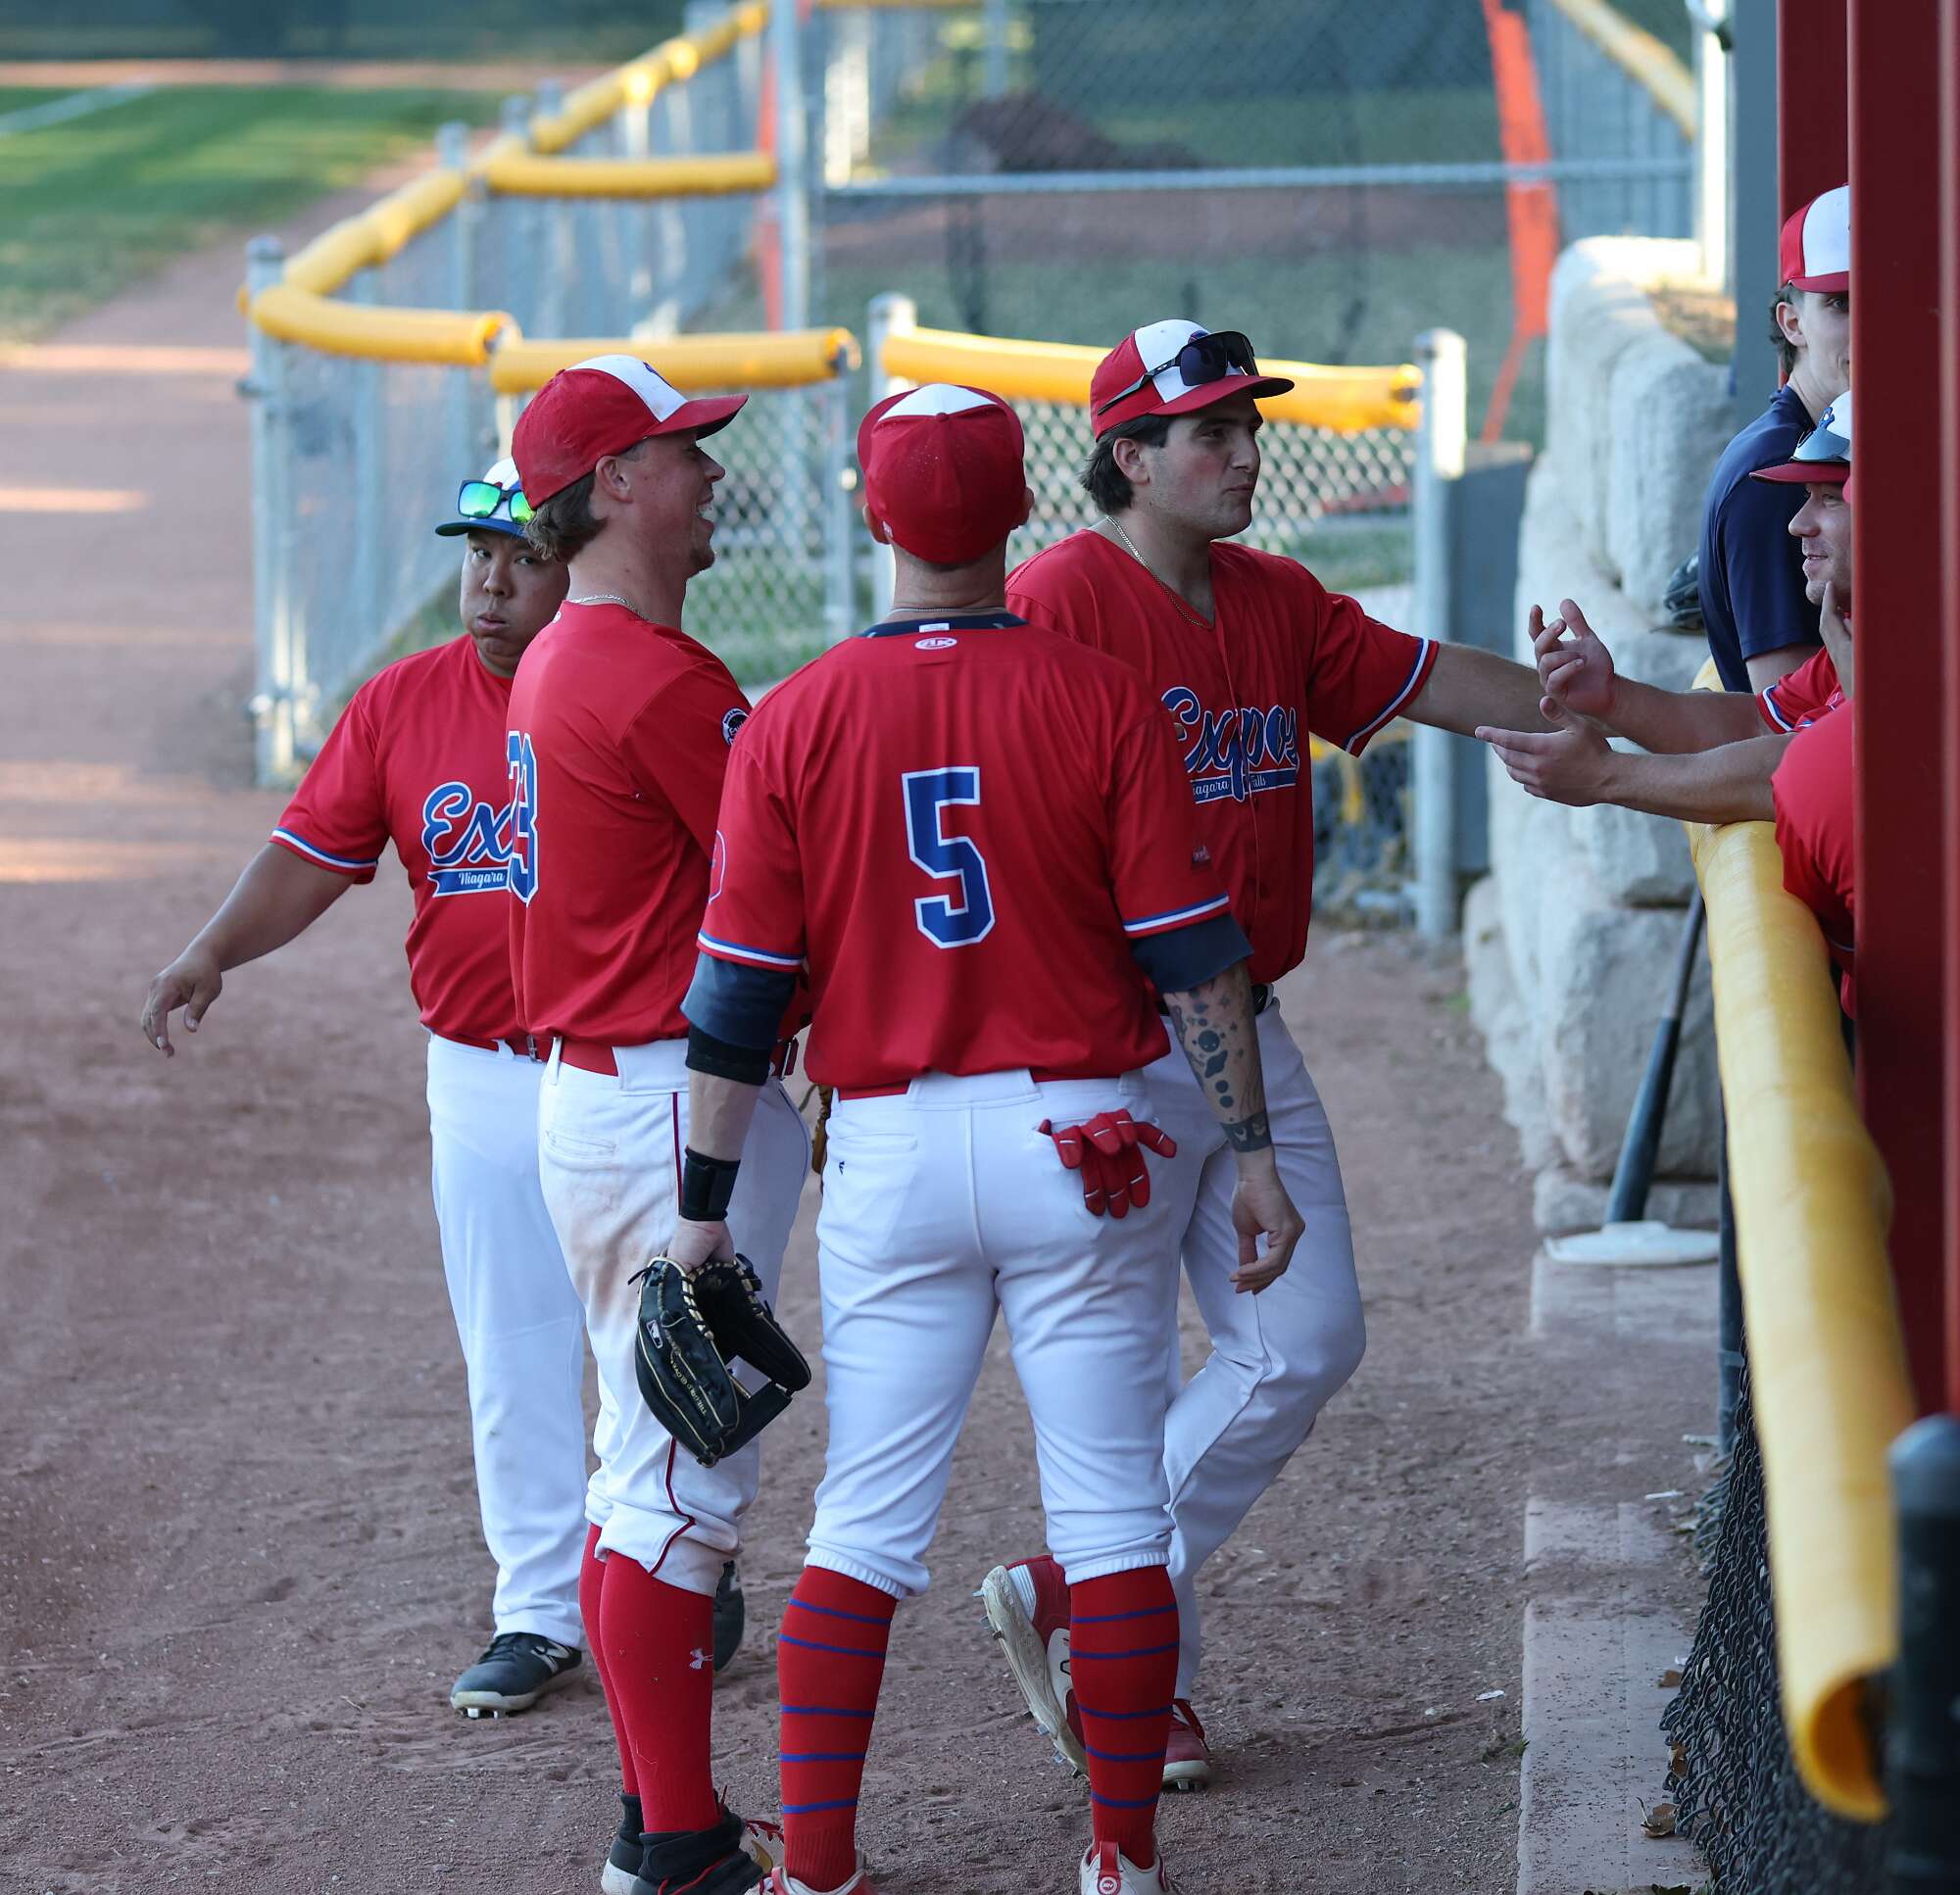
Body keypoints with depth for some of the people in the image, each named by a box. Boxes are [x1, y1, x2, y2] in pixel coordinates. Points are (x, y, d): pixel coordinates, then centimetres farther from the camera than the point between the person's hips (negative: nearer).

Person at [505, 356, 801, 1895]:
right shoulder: (660, 679, -18)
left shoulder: (558, 667, 15)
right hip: (679, 1105, -11)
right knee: (683, 1488, -7)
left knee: (646, 1472, 15)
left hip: (597, 1094, 11)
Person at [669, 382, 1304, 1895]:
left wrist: (707, 1203, 5)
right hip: (1080, 1139, -1)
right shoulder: (1098, 698, -5)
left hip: (891, 1148, 1)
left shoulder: (796, 721, -2)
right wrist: (1252, 1156, 0)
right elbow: (1193, 956, -6)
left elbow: (738, 990, -1)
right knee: (1113, 1513, 7)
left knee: (865, 1524, 7)